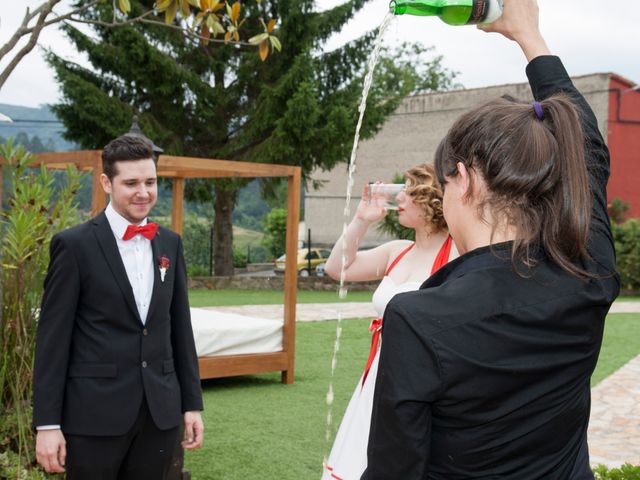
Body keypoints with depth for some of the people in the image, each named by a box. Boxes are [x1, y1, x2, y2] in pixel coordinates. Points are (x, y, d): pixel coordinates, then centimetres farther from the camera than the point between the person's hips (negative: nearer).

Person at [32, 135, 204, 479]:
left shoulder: (170, 243, 9)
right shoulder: (74, 244, -6)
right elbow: (52, 339, -7)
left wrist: (192, 402, 10)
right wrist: (47, 423, -10)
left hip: (160, 412, 5)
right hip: (95, 415, -4)